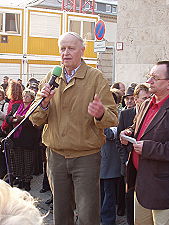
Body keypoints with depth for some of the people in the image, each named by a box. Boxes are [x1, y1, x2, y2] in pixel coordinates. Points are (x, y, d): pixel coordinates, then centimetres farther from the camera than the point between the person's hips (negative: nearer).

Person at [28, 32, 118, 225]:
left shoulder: (95, 77, -4)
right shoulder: (50, 79, 7)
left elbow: (112, 118, -10)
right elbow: (36, 120, 6)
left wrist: (100, 114, -32)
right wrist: (43, 104, -15)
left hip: (86, 156, -3)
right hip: (56, 156, 4)